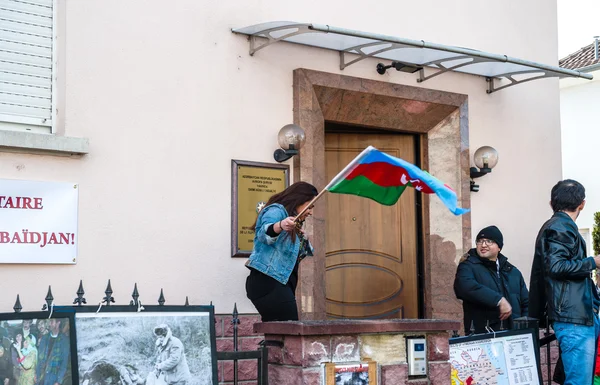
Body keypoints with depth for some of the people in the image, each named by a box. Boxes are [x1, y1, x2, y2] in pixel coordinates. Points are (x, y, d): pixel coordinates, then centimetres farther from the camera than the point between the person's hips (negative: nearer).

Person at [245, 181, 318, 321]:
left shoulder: (294, 226, 27)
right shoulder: (276, 211, -2)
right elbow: (264, 234, -22)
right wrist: (280, 226, -42)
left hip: (282, 284, 10)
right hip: (268, 282, -10)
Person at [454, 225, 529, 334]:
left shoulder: (513, 272, 20)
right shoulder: (469, 266, 2)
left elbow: (526, 304, 20)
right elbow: (465, 287, -20)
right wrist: (499, 300, -23)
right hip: (480, 335, -5)